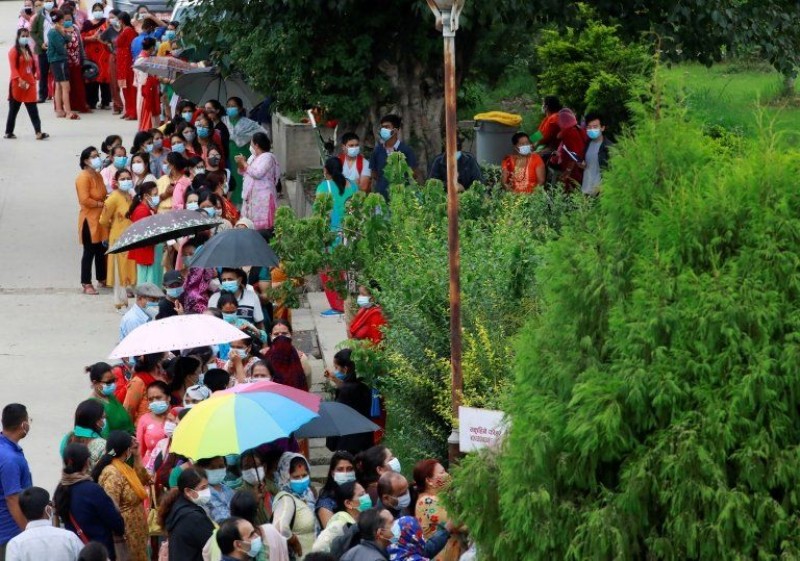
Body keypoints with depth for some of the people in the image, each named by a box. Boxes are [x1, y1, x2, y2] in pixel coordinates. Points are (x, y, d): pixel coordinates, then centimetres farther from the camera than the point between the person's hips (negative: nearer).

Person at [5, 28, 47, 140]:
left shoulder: (28, 51, 14)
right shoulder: (14, 51, -6)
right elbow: (13, 68, -14)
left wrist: (33, 78, 8)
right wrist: (20, 80, -23)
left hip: (29, 84, 6)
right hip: (17, 85, -6)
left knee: (33, 109, -3)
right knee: (14, 109, 3)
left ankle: (38, 132, -7)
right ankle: (9, 132, 11)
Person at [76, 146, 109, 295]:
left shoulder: (98, 175, 12)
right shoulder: (83, 177, -16)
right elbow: (84, 200, -23)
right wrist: (100, 204, -16)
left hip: (100, 219, 9)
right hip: (89, 220, -9)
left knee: (101, 250, 16)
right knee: (89, 252, -4)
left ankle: (102, 279, 29)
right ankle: (86, 284, 2)